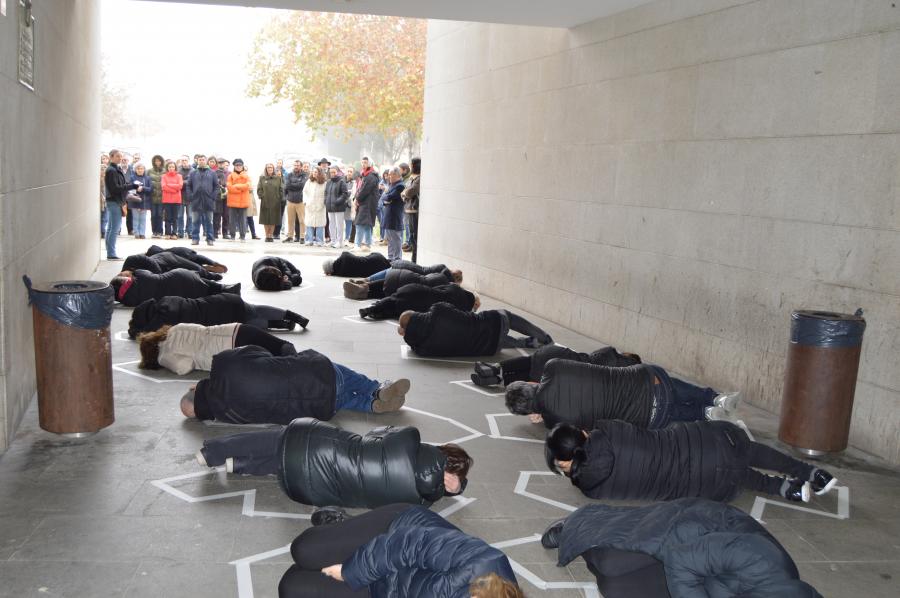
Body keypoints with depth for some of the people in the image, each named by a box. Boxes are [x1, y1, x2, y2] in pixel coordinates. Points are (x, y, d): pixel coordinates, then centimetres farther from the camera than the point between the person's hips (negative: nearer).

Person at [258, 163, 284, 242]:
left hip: (275, 202, 0)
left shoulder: (278, 178, 8)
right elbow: (259, 189, 5)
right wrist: (262, 196, -7)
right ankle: (267, 235, 10)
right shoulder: (262, 178, 7)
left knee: (273, 220, 2)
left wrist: (279, 197, -4)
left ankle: (271, 235, 11)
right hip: (265, 202, 0)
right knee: (266, 220, 2)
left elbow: (281, 190, 6)